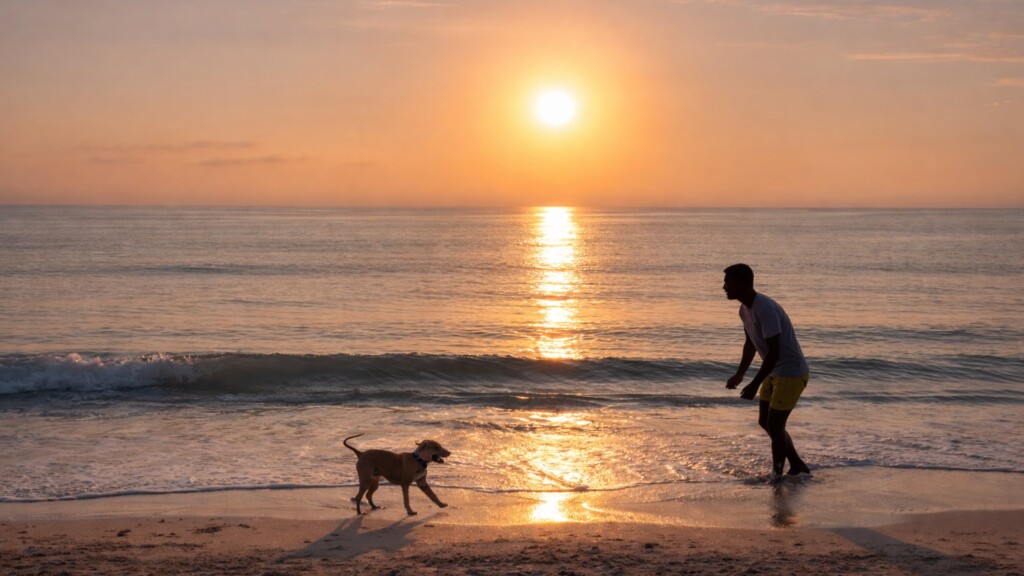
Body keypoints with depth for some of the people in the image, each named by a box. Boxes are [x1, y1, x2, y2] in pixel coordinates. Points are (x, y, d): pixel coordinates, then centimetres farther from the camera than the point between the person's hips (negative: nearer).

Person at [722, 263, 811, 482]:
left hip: (792, 373, -10)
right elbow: (751, 344, 17)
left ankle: (777, 475, 8)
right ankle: (797, 465, 30)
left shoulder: (765, 309, -27)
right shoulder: (745, 309, 3)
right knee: (765, 422, 15)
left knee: (775, 425, -7)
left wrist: (754, 385, -26)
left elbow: (774, 352, -28)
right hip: (774, 372, 10)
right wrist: (740, 374, 12)